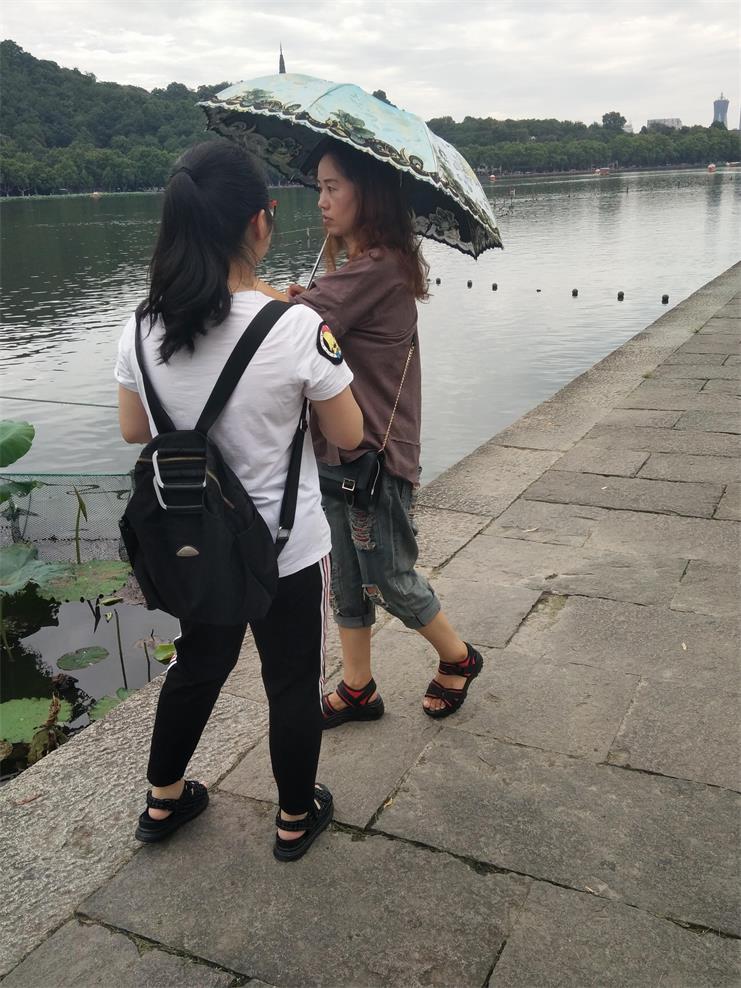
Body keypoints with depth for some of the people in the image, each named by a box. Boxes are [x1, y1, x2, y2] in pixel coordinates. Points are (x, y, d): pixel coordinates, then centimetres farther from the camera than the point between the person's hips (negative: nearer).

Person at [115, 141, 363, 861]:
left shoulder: (142, 328, -10)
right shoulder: (296, 328, -24)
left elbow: (133, 430, 4)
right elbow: (348, 437, -13)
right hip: (288, 550, -4)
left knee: (197, 667, 26)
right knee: (293, 682, 17)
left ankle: (162, 802, 45)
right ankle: (295, 819, 38)